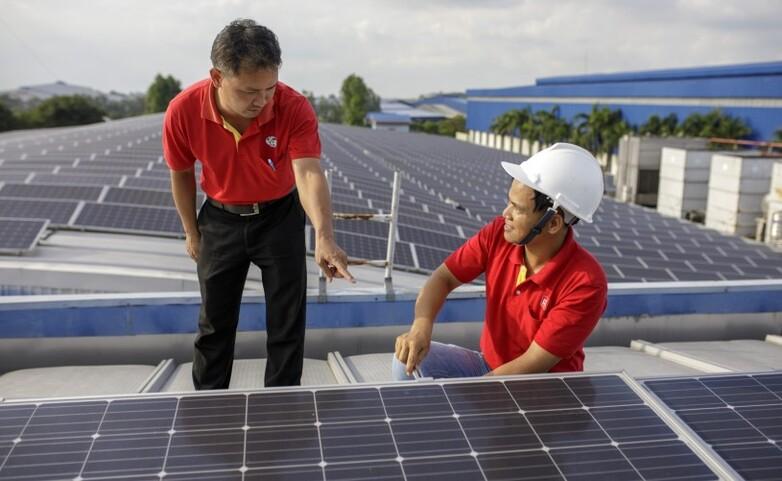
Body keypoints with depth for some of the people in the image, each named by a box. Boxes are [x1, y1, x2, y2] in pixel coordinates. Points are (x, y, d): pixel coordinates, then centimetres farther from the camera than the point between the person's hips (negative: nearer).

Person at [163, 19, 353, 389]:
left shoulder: (294, 108, -28)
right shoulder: (183, 111, -23)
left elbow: (308, 173, -41)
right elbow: (181, 174, -5)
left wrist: (324, 237, -57)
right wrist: (192, 232, 5)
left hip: (280, 217, -1)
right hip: (220, 219, 1)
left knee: (286, 320, 5)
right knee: (215, 320, 12)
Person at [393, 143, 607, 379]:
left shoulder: (586, 283, -27)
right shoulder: (498, 234, -13)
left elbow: (532, 366, -25)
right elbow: (444, 278, -5)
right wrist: (421, 324, -26)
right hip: (489, 364, 5)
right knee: (408, 361, -16)